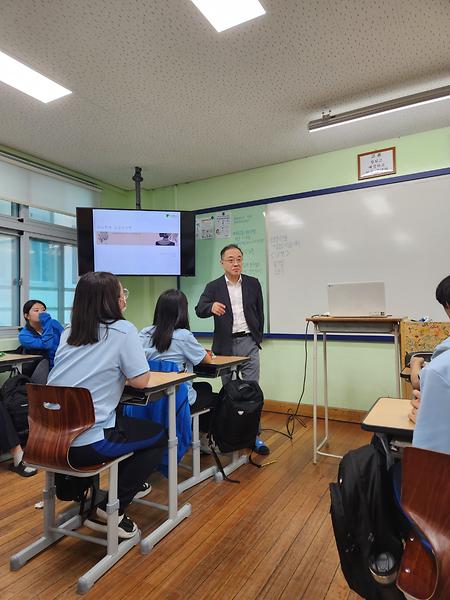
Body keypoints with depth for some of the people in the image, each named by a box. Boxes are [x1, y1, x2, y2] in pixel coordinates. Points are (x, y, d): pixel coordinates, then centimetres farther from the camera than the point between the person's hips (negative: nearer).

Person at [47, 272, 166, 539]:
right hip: (87, 443, -8)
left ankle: (126, 482, 40)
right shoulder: (123, 330, -8)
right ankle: (111, 509, 8)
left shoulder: (68, 333, 12)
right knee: (159, 435, 14)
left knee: (119, 416, 33)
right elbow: (141, 381, -8)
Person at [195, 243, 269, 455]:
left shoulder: (253, 283, 5)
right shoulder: (213, 287, 1)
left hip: (249, 343, 1)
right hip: (225, 345, 0)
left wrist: (257, 337, 11)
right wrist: (211, 307, -33)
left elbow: (260, 312, 11)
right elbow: (199, 310, -11)